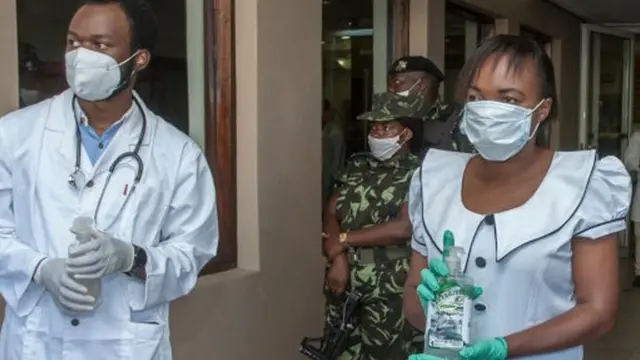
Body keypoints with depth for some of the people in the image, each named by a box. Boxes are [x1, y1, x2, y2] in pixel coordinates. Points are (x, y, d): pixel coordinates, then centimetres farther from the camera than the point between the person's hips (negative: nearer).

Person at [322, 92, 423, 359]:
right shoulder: (357, 166, 9)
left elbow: (404, 228, -20)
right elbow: (331, 214, 5)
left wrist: (344, 240, -12)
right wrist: (338, 258, -13)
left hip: (387, 292, -5)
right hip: (344, 284, 5)